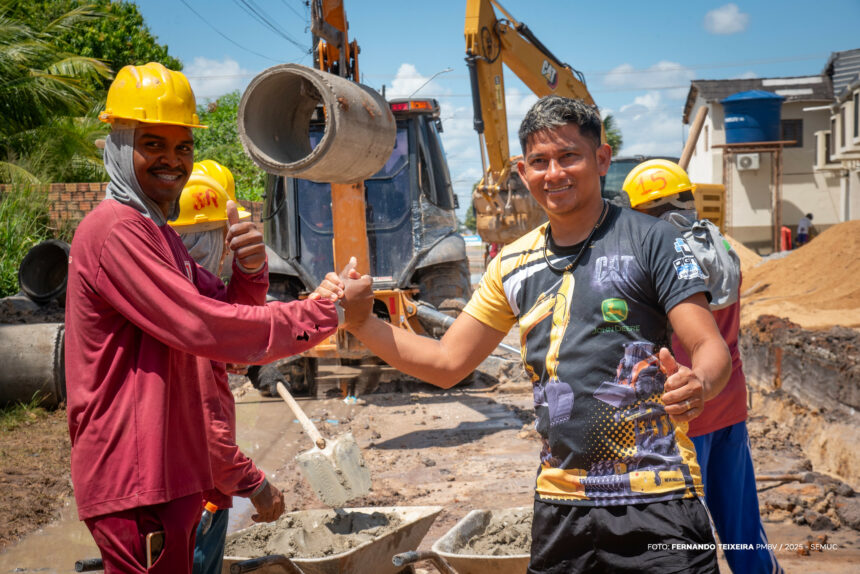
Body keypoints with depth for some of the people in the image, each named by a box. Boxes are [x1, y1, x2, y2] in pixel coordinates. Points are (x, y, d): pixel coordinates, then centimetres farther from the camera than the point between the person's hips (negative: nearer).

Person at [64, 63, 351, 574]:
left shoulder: (158, 233, 18)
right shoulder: (116, 231, -16)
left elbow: (225, 308, 15)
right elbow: (203, 328, -22)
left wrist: (250, 270, -7)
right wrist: (316, 315, -17)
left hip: (172, 473, 10)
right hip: (134, 482, -10)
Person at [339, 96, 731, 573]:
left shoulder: (649, 240, -5)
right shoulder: (513, 265, 9)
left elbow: (711, 350, -9)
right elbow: (447, 362, 11)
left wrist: (699, 385, -33)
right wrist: (363, 323, -2)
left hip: (654, 502, -4)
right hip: (559, 504, 4)